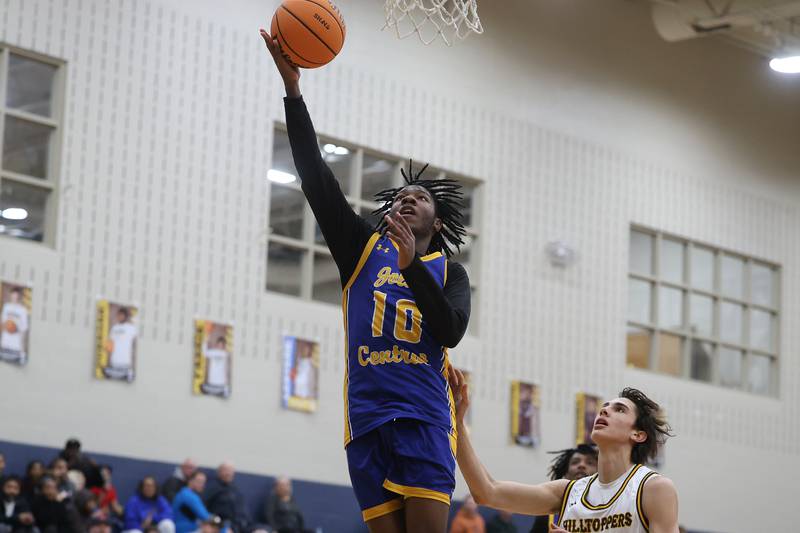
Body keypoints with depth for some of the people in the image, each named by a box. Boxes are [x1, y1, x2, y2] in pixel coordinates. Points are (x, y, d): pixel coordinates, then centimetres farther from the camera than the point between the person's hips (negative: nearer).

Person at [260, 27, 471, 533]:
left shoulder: (449, 270, 14)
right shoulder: (363, 248, 17)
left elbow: (452, 331, -5)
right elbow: (317, 178, 8)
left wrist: (412, 264, -14)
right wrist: (293, 88, 0)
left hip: (424, 415, -2)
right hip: (367, 416, 2)